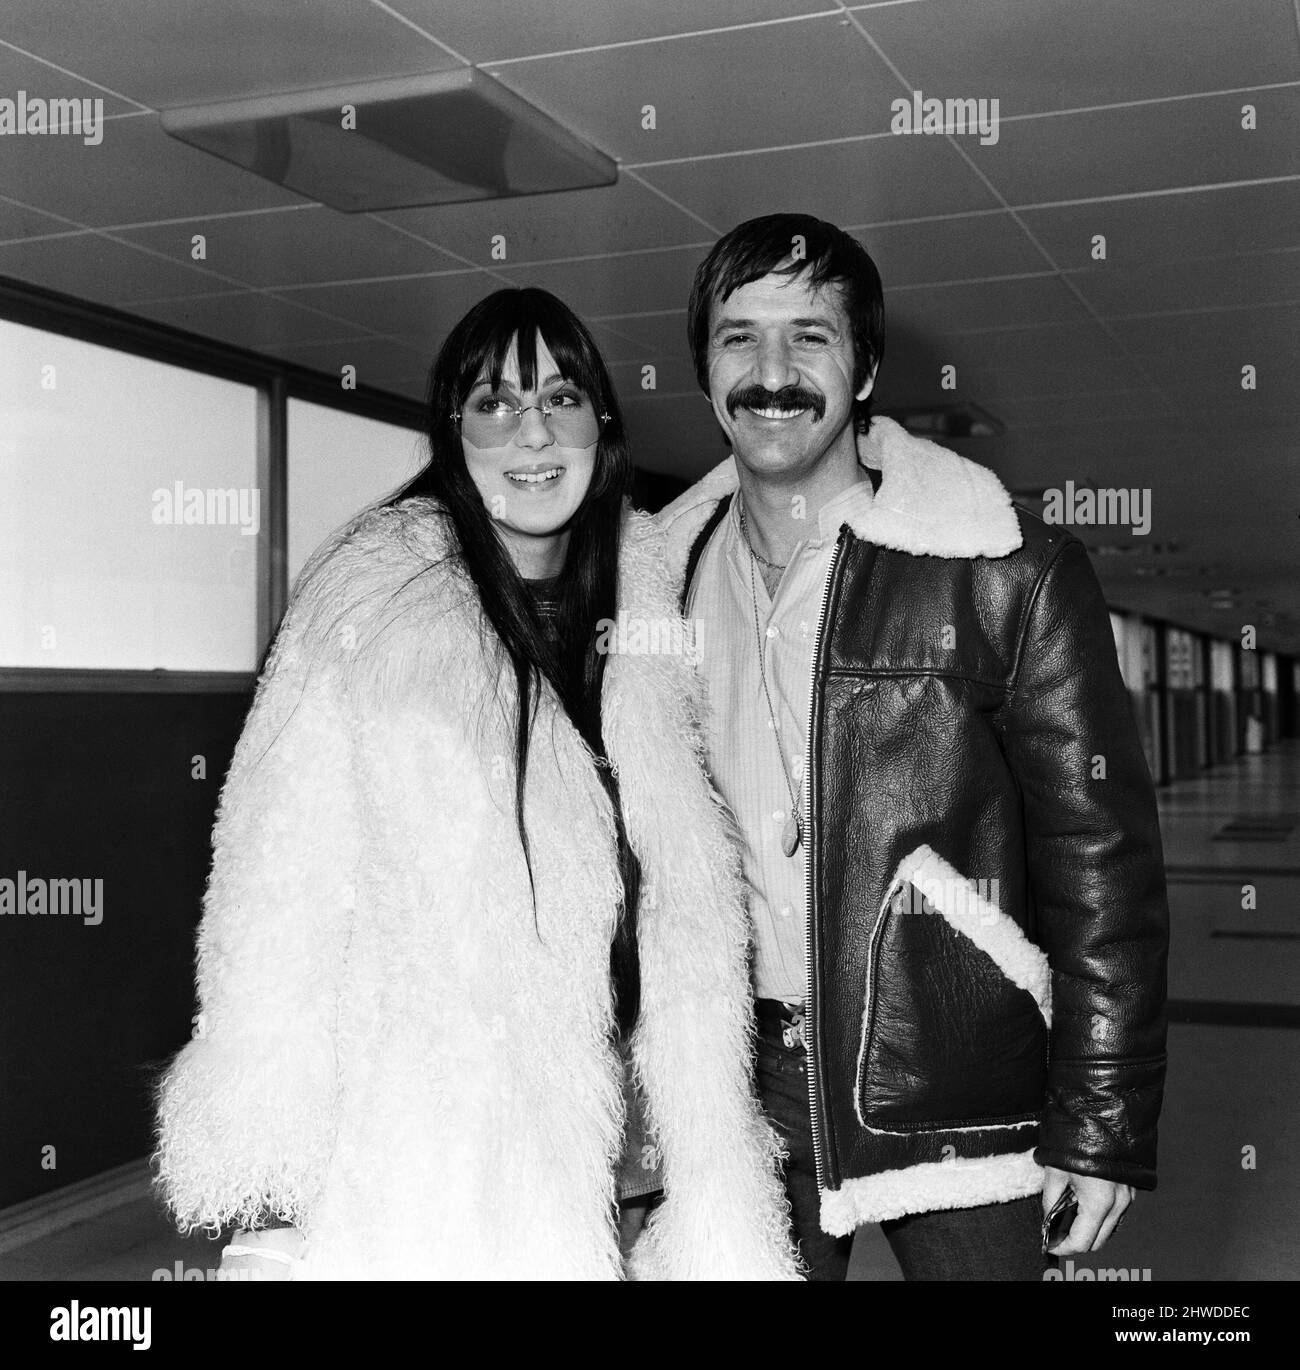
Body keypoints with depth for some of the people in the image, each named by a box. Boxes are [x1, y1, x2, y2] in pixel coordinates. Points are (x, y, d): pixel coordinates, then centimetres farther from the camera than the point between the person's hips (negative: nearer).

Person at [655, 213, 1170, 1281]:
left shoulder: (1006, 573, -10)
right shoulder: (669, 580, 3)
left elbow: (1101, 856, -8)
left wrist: (1103, 1129, -9)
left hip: (956, 1111, -3)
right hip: (747, 1105, 4)